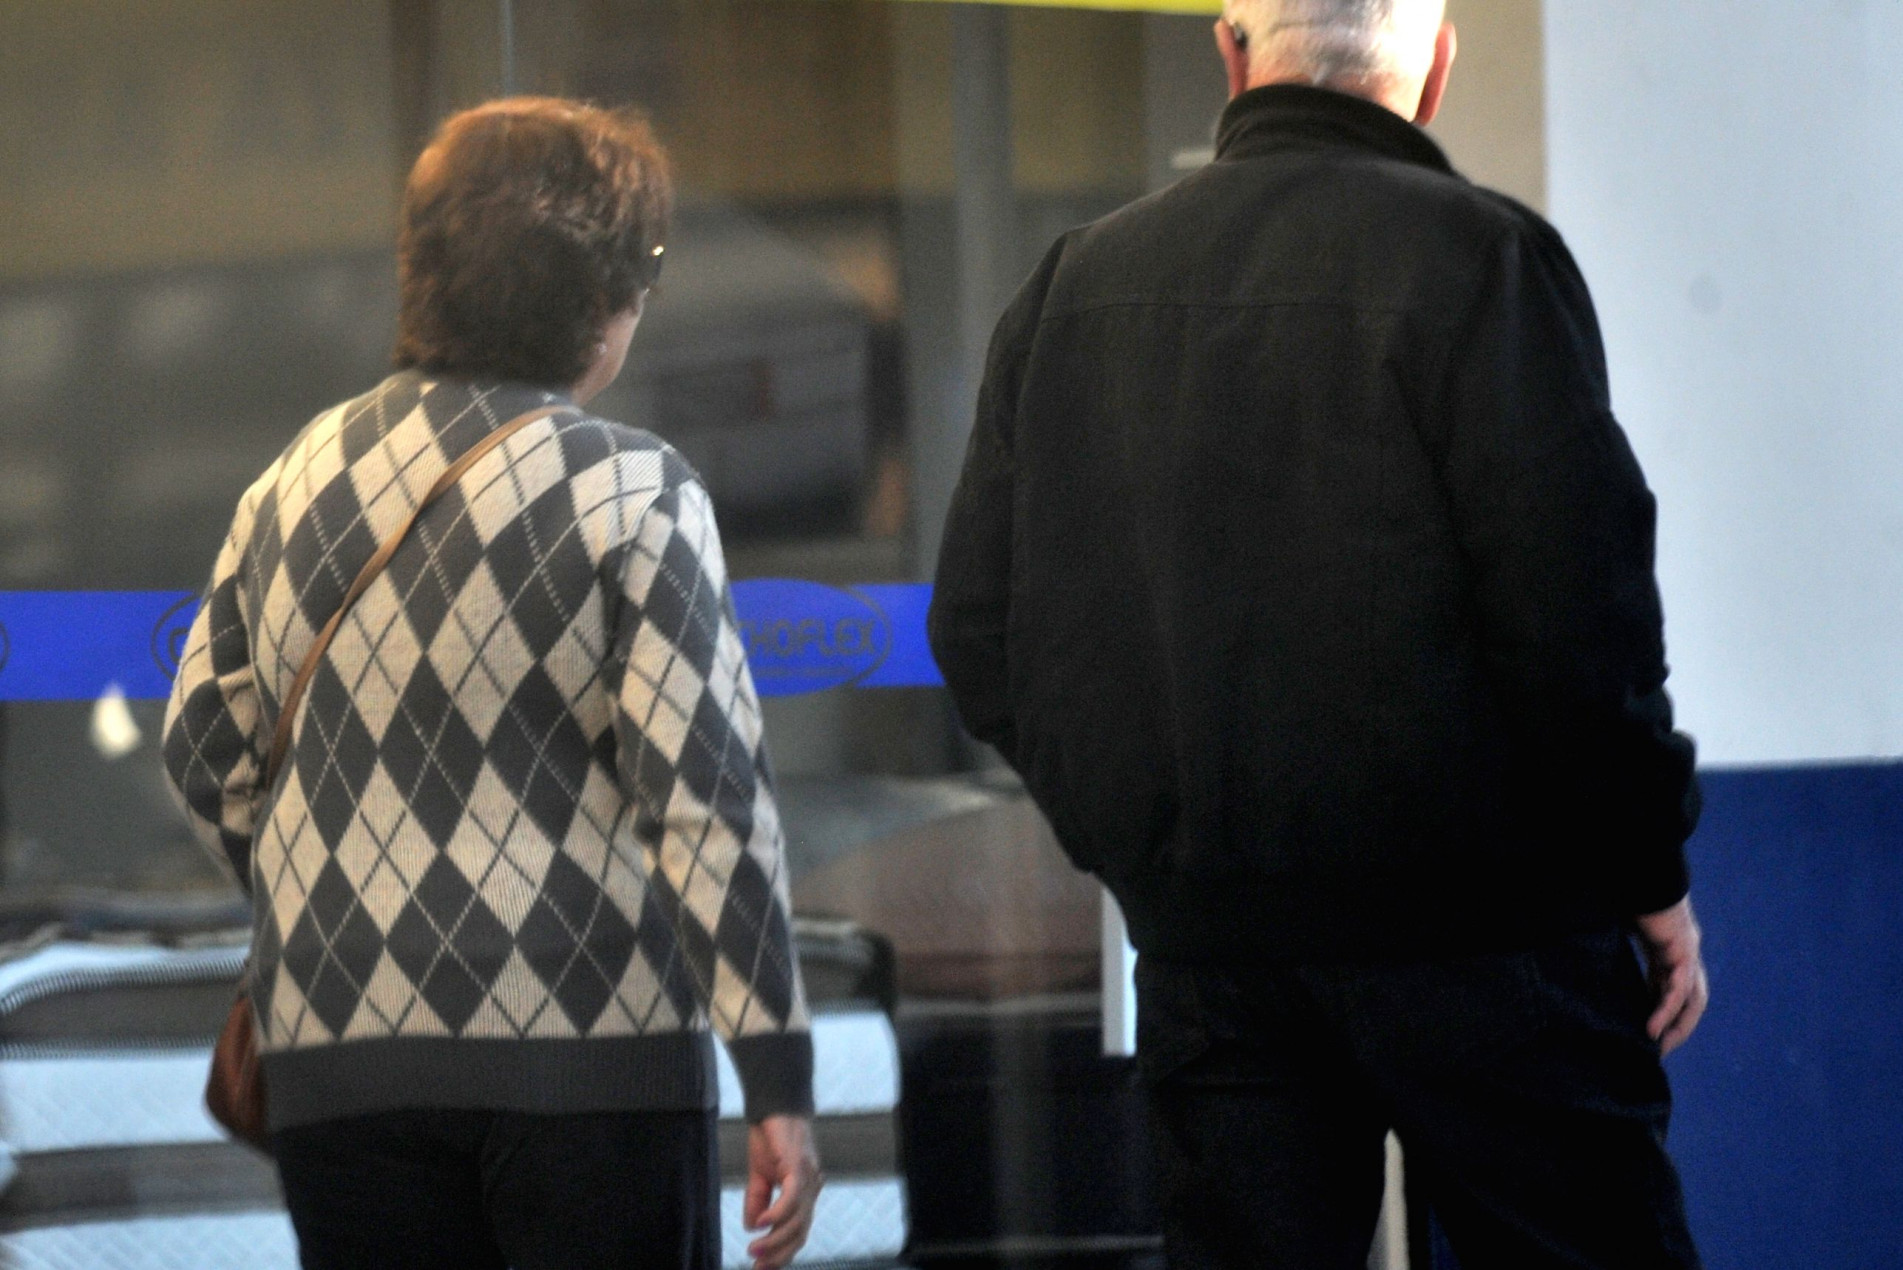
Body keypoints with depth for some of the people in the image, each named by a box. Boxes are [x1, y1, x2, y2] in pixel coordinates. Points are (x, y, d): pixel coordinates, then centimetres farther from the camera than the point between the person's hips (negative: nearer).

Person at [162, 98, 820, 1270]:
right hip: (591, 1045, -5)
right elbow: (709, 794, -12)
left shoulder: (297, 482, 9)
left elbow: (206, 755, 17)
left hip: (335, 1056, 5)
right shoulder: (631, 492, -8)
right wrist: (779, 1083, -10)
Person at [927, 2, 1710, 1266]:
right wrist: (1650, 877, -2)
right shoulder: (1476, 257, -8)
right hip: (1470, 926, -5)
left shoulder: (1072, 285, 9)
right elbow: (1577, 609, -13)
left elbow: (980, 637, 11)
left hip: (1200, 938, 5)